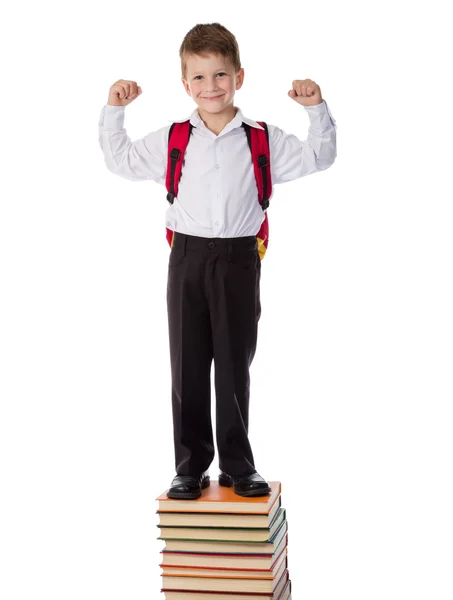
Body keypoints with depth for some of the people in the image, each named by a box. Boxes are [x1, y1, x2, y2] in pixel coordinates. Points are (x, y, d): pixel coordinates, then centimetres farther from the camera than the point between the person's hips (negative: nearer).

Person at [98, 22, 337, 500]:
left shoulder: (263, 140, 4)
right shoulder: (171, 141, 7)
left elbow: (318, 157, 7)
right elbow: (120, 160, 17)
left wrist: (316, 108, -4)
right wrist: (113, 111, 9)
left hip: (238, 259, -1)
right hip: (188, 258, 1)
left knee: (234, 365, 5)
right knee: (188, 366, 4)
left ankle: (237, 466, 17)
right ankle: (190, 467, 13)